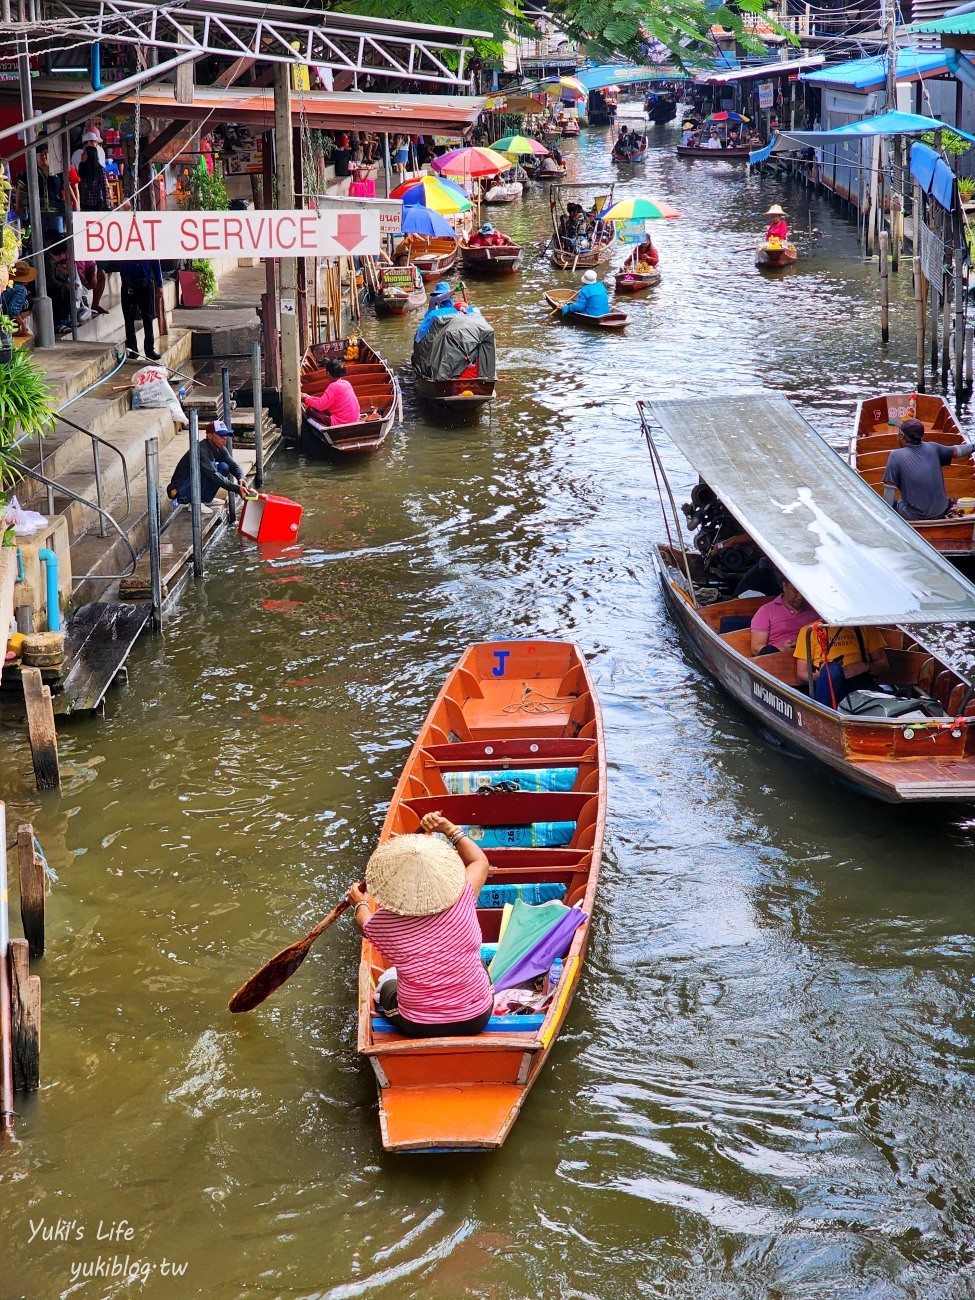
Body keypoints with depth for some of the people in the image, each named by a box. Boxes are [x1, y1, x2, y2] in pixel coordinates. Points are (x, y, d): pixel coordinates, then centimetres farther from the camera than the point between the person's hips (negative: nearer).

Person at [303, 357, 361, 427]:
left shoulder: (334, 387, -17)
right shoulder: (346, 383, 9)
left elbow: (321, 405, -17)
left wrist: (306, 400, -1)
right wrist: (310, 398, 19)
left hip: (341, 423, -9)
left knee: (311, 409, -5)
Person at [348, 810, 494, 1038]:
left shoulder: (382, 923, -22)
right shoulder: (462, 901, -21)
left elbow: (366, 924, 6)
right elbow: (480, 861, 3)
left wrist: (360, 903, 26)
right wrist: (450, 829, 11)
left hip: (419, 1027, -1)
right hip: (477, 1019, 1)